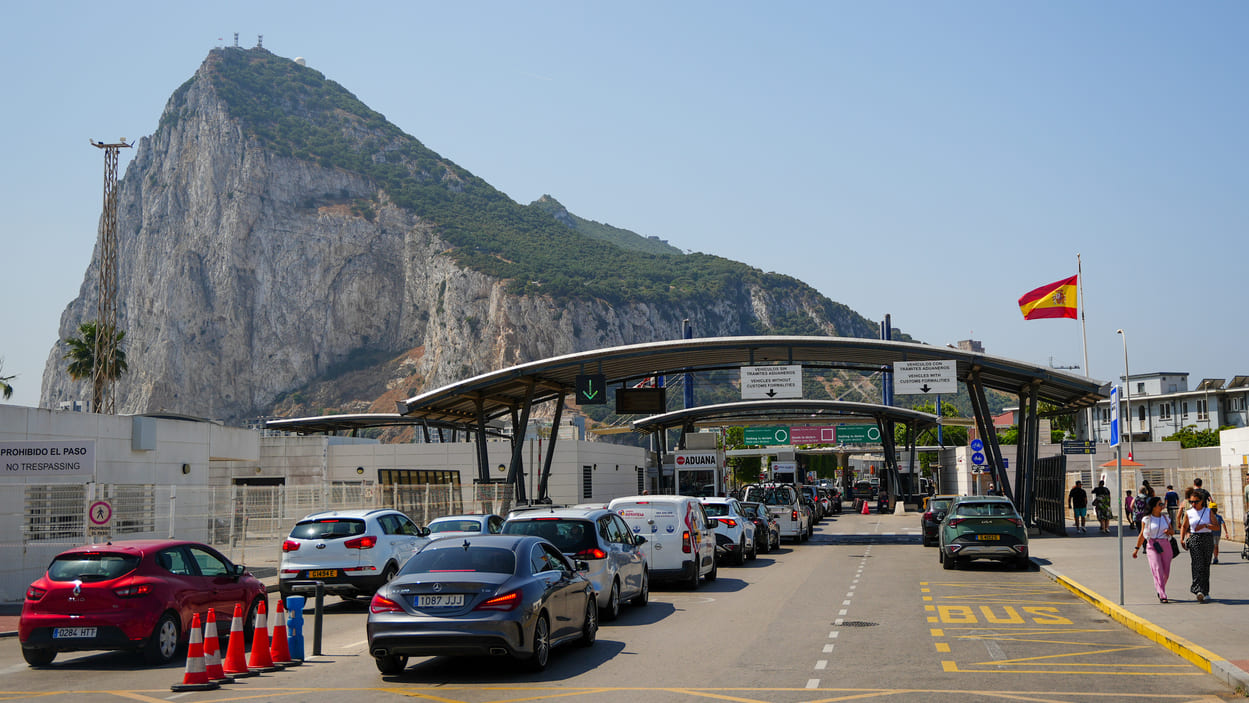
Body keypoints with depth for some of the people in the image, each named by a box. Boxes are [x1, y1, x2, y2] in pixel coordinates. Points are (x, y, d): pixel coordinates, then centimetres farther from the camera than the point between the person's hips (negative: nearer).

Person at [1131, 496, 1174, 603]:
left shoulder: (1165, 518, 11)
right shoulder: (1146, 519, 0)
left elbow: (1172, 531, 19)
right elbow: (1142, 535, 7)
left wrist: (1169, 531, -6)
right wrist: (1137, 549, 9)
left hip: (1165, 545, 4)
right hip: (1152, 546, -4)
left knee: (1166, 572, 3)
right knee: (1158, 570, -13)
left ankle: (1159, 589, 30)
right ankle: (1162, 596, -15)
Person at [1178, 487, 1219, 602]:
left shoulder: (1208, 511, 3)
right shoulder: (1188, 513, 5)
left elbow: (1217, 527, 0)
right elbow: (1184, 526, 18)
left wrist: (1205, 525, -16)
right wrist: (1182, 538, 6)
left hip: (1208, 540, 1)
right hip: (1194, 540, -1)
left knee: (1206, 566, 6)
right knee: (1198, 565, -15)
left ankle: (1205, 591, 18)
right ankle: (1199, 590, -24)